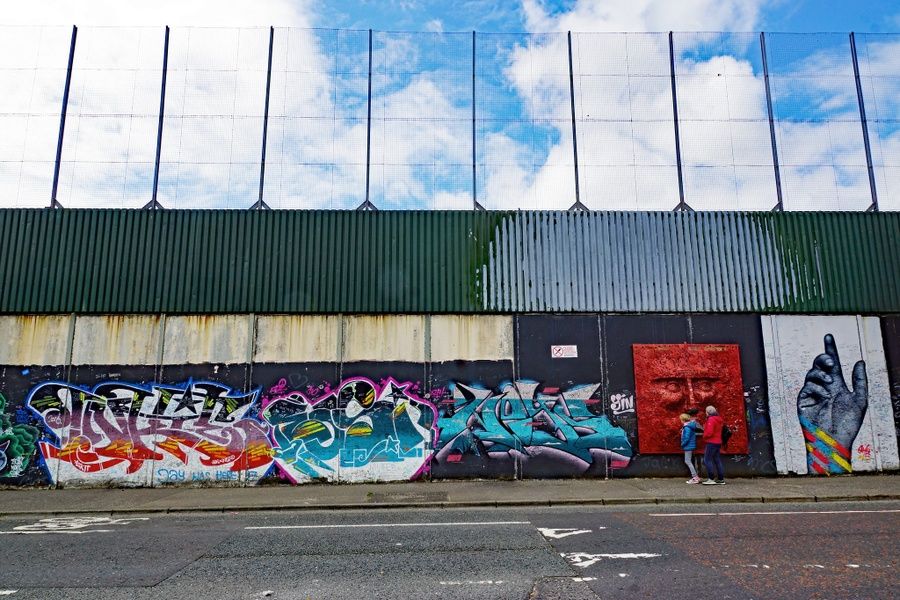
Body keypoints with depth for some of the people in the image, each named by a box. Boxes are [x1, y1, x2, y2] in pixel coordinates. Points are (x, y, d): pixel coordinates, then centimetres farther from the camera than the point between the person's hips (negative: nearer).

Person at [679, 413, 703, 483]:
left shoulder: (687, 427, -20)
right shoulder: (690, 426, 10)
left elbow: (687, 438, -22)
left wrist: (682, 444, -12)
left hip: (688, 446, -10)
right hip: (690, 446, 10)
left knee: (688, 461, -6)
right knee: (689, 461, 15)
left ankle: (695, 477, -6)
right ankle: (695, 477, 18)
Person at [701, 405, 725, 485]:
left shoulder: (711, 419, -15)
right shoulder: (718, 419, 15)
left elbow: (709, 432, -21)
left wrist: (704, 436, -3)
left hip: (711, 442, -9)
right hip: (718, 442, 10)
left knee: (707, 459, -7)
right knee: (717, 460, 11)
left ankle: (711, 479, -10)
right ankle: (721, 479, 12)